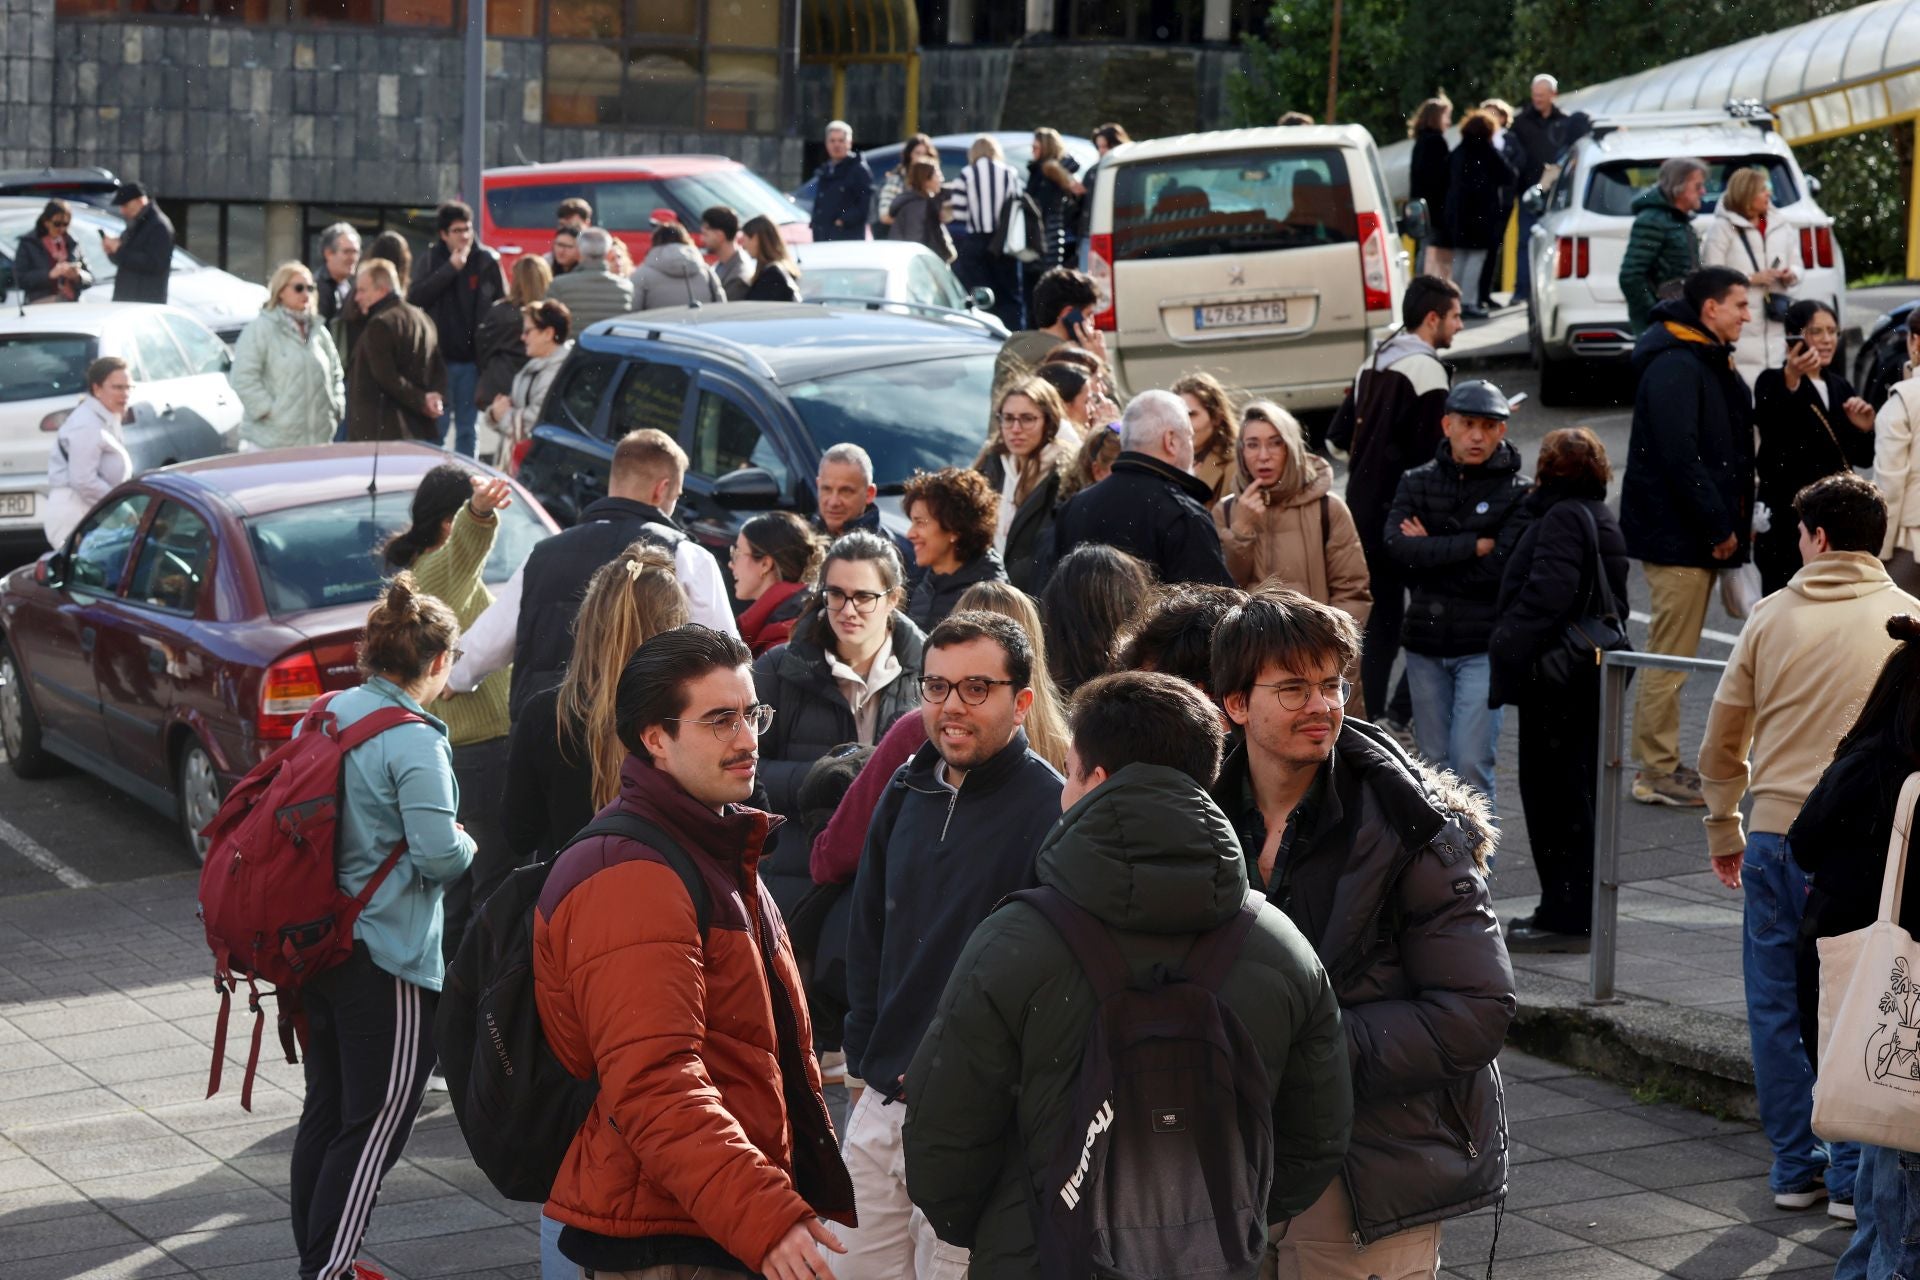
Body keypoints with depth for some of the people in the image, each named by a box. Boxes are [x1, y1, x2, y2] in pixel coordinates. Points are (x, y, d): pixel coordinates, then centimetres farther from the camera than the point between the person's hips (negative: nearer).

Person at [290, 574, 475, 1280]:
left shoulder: (322, 715, 6)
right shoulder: (413, 740, -17)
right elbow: (438, 852, -21)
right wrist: (469, 848, 0)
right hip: (387, 954, -8)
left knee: (326, 1108, 17)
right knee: (377, 1123, 1)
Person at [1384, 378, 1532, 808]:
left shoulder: (1520, 493, -4)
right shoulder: (1417, 483, 6)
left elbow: (1497, 570, -15)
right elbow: (1397, 545, -12)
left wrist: (1430, 555, -9)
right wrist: (1473, 545, -15)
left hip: (1484, 646, -4)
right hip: (1426, 642, 4)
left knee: (1471, 761, -11)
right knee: (1436, 763, 11)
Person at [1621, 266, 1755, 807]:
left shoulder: (1709, 362, 16)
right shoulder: (1674, 367, -18)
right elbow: (1680, 457, -24)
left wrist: (1732, 522, 11)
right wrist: (1719, 528, -20)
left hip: (1697, 536, 10)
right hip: (1676, 537, -10)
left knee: (1673, 655, 15)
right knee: (1670, 657, -5)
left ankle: (1664, 766, 23)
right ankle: (1657, 773, 0)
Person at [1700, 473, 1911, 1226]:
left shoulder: (1774, 615, 5)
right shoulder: (1906, 619, 1)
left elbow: (1722, 738, 10)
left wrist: (1723, 831, 21)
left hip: (1776, 833, 1)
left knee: (1776, 1006, 11)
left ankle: (1795, 1166, 17)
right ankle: (1854, 1176, 7)